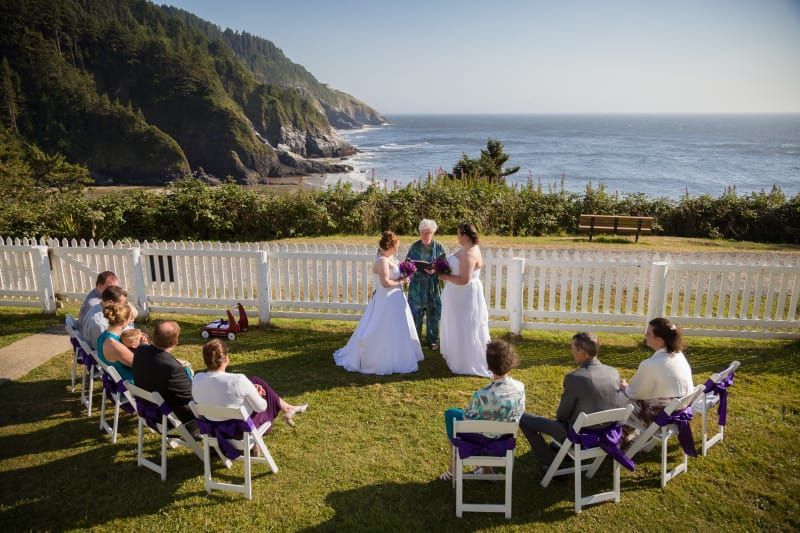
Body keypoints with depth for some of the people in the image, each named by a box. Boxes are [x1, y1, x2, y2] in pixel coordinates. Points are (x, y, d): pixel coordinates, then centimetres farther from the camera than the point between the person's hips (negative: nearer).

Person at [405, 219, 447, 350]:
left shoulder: (439, 247, -4)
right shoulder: (415, 246, 0)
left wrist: (435, 270, -21)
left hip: (434, 286, -1)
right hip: (417, 286, 1)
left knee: (433, 314, 8)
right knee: (415, 313, 4)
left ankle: (432, 340, 24)